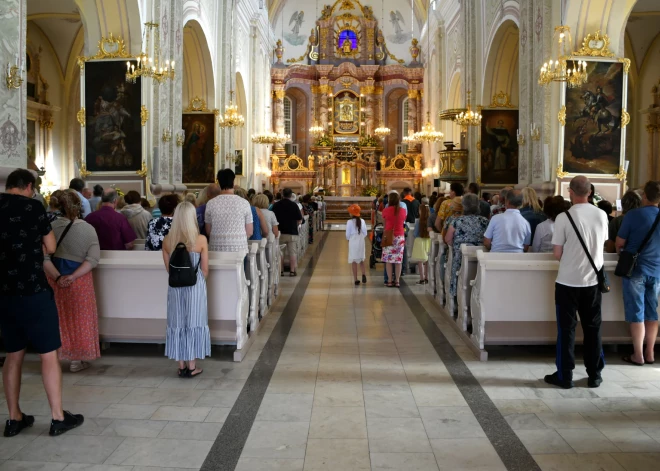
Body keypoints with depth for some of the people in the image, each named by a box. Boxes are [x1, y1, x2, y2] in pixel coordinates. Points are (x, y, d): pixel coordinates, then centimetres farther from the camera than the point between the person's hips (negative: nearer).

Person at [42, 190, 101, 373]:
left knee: (57, 319, 16)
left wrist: (57, 277, -15)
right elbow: (93, 259, -17)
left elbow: (44, 257, -12)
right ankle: (76, 361, 19)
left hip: (55, 280, 2)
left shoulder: (51, 227, -6)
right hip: (79, 282, -2)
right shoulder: (88, 228, -10)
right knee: (79, 319, 11)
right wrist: (73, 276, -19)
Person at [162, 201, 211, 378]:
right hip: (195, 286, -2)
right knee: (193, 323, 8)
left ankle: (181, 366, 18)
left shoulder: (167, 240, -4)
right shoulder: (201, 240, -11)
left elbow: (169, 268, 5)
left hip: (175, 286, 2)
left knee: (177, 323, 11)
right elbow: (205, 270, -4)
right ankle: (192, 366, 14)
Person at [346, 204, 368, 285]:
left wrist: (348, 239, 11)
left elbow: (347, 234, -9)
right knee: (361, 259, 18)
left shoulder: (349, 222, -12)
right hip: (361, 242, 3)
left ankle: (356, 279, 4)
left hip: (353, 242, -3)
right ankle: (364, 274, -5)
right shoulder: (362, 221, -1)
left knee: (354, 261, 4)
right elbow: (365, 233, 0)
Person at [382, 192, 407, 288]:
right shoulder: (403, 210, 1)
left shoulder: (386, 210, -6)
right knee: (398, 260, 6)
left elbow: (384, 224, 8)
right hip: (400, 236, 2)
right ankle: (397, 281, 7)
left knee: (388, 260, 3)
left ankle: (390, 281, 1)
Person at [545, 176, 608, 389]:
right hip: (593, 279, 4)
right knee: (593, 328, 13)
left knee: (566, 328, 5)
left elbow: (557, 254, -9)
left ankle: (565, 376, 11)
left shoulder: (564, 217, -14)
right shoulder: (601, 215, -1)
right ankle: (594, 375, 21)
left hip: (568, 280, -4)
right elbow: (601, 244, 13)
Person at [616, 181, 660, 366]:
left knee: (636, 313, 2)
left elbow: (619, 242, -8)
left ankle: (638, 355, 7)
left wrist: (620, 251, 14)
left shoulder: (634, 215, -14)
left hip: (636, 269, -4)